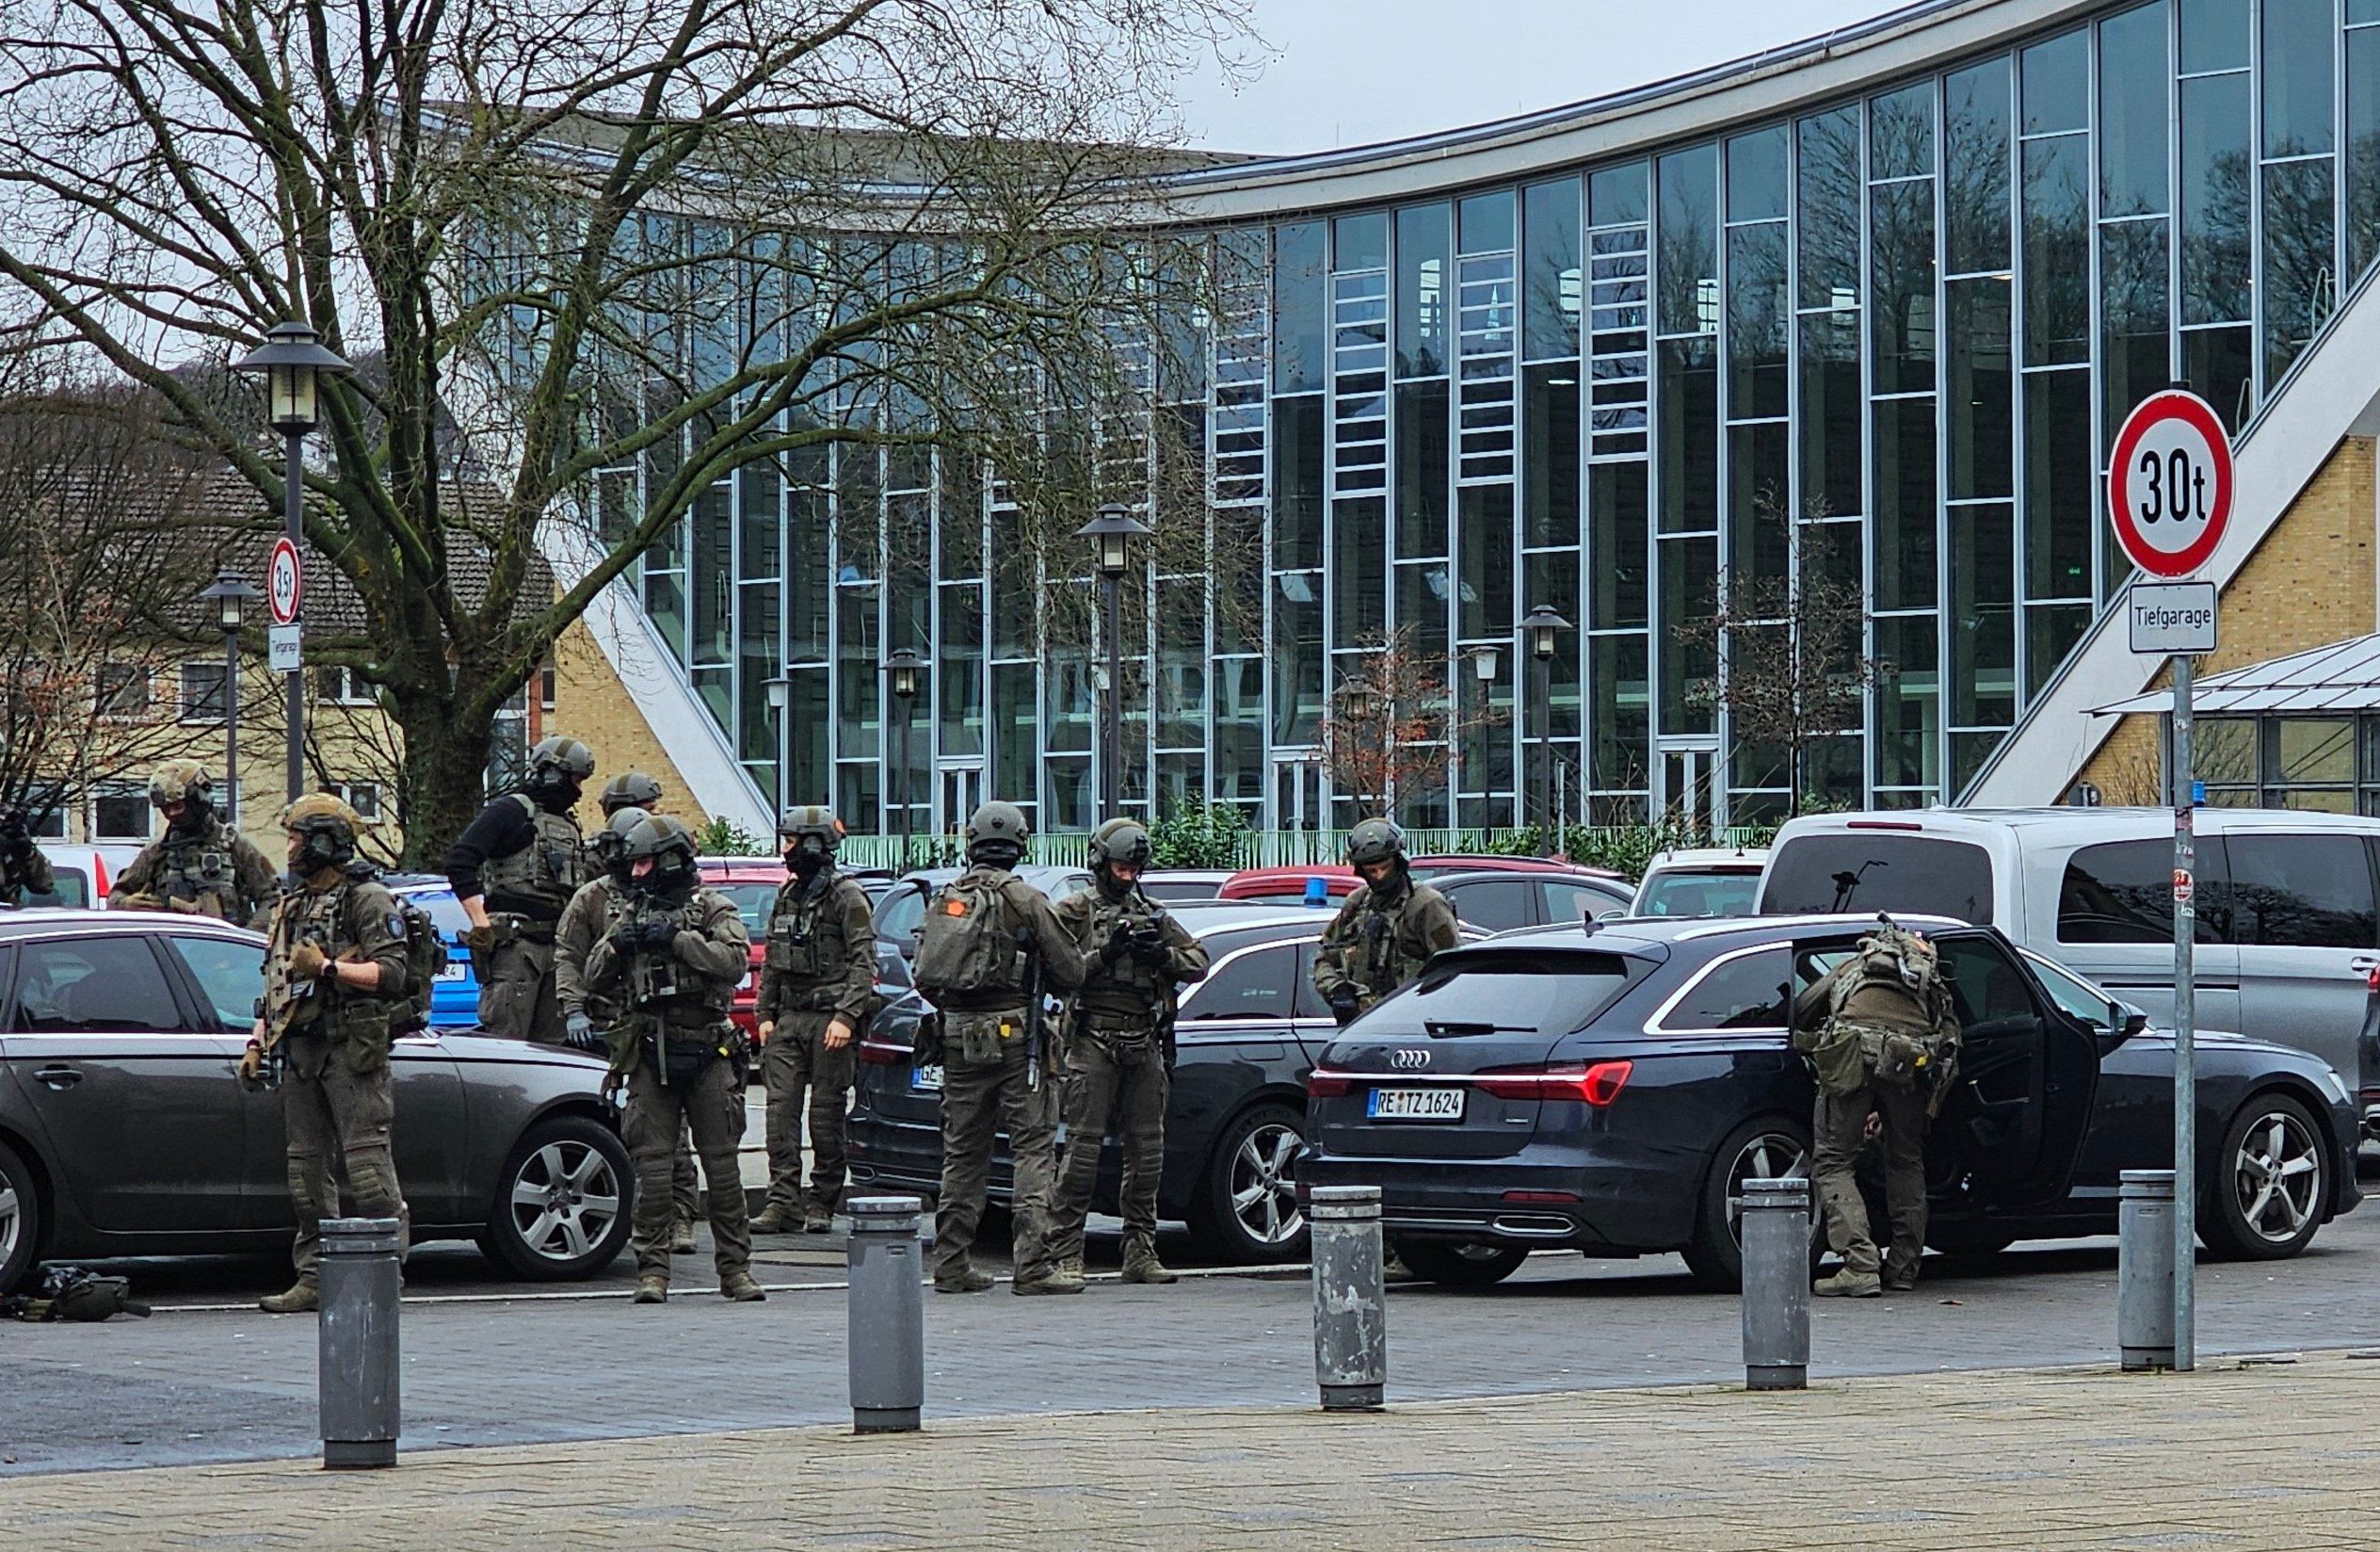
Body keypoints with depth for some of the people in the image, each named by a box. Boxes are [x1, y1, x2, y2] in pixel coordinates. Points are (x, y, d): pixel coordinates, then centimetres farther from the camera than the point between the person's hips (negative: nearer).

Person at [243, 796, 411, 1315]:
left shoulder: (368, 899, -3)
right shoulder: (291, 906, 21)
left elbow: (392, 972, -13)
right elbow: (274, 983, 26)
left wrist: (328, 968, -20)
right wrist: (257, 1042, 16)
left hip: (352, 1045, -8)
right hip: (300, 1048, 8)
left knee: (365, 1160, -11)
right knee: (306, 1166, 6)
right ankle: (314, 1277, 9)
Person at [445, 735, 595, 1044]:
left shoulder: (570, 827, 23)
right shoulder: (510, 811, -2)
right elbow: (459, 862, -11)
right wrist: (481, 923, -16)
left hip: (559, 947, 8)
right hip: (514, 945, -8)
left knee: (552, 1045, 7)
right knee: (507, 1042, -11)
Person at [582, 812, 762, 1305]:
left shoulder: (713, 909, 5)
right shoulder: (628, 913, 16)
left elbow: (735, 961, -12)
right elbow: (594, 980, 14)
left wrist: (676, 939, -16)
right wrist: (616, 944, -5)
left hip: (707, 1054, -3)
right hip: (650, 1056, 3)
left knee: (721, 1163, 0)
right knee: (652, 1165, -3)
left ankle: (735, 1267, 6)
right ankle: (652, 1270, 0)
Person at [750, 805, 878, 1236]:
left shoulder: (845, 896, -6)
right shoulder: (786, 896, 16)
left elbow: (863, 961, -11)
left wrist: (847, 1016, -18)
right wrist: (765, 1014, 13)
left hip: (829, 1019, -6)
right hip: (788, 1018, 6)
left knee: (826, 1114, -2)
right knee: (781, 1108, -2)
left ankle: (822, 1204, 6)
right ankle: (784, 1202, -3)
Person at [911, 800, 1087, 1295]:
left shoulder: (944, 899, 10)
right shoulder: (1025, 900, -6)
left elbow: (924, 976, 13)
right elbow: (1070, 971, -3)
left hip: (958, 1037, 5)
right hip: (1013, 1035, -5)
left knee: (962, 1152, 12)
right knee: (1034, 1148, -2)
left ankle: (951, 1264, 13)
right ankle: (1032, 1265, -9)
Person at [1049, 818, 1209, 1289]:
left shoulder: (1154, 915, 18)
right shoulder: (1076, 911, 4)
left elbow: (1199, 962, 13)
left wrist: (1162, 955, -5)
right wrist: (1105, 954, -18)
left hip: (1145, 1045, 5)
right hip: (1094, 1042, -5)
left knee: (1146, 1152, 7)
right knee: (1083, 1149, -9)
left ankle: (1140, 1253, 14)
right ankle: (1066, 1256, -8)